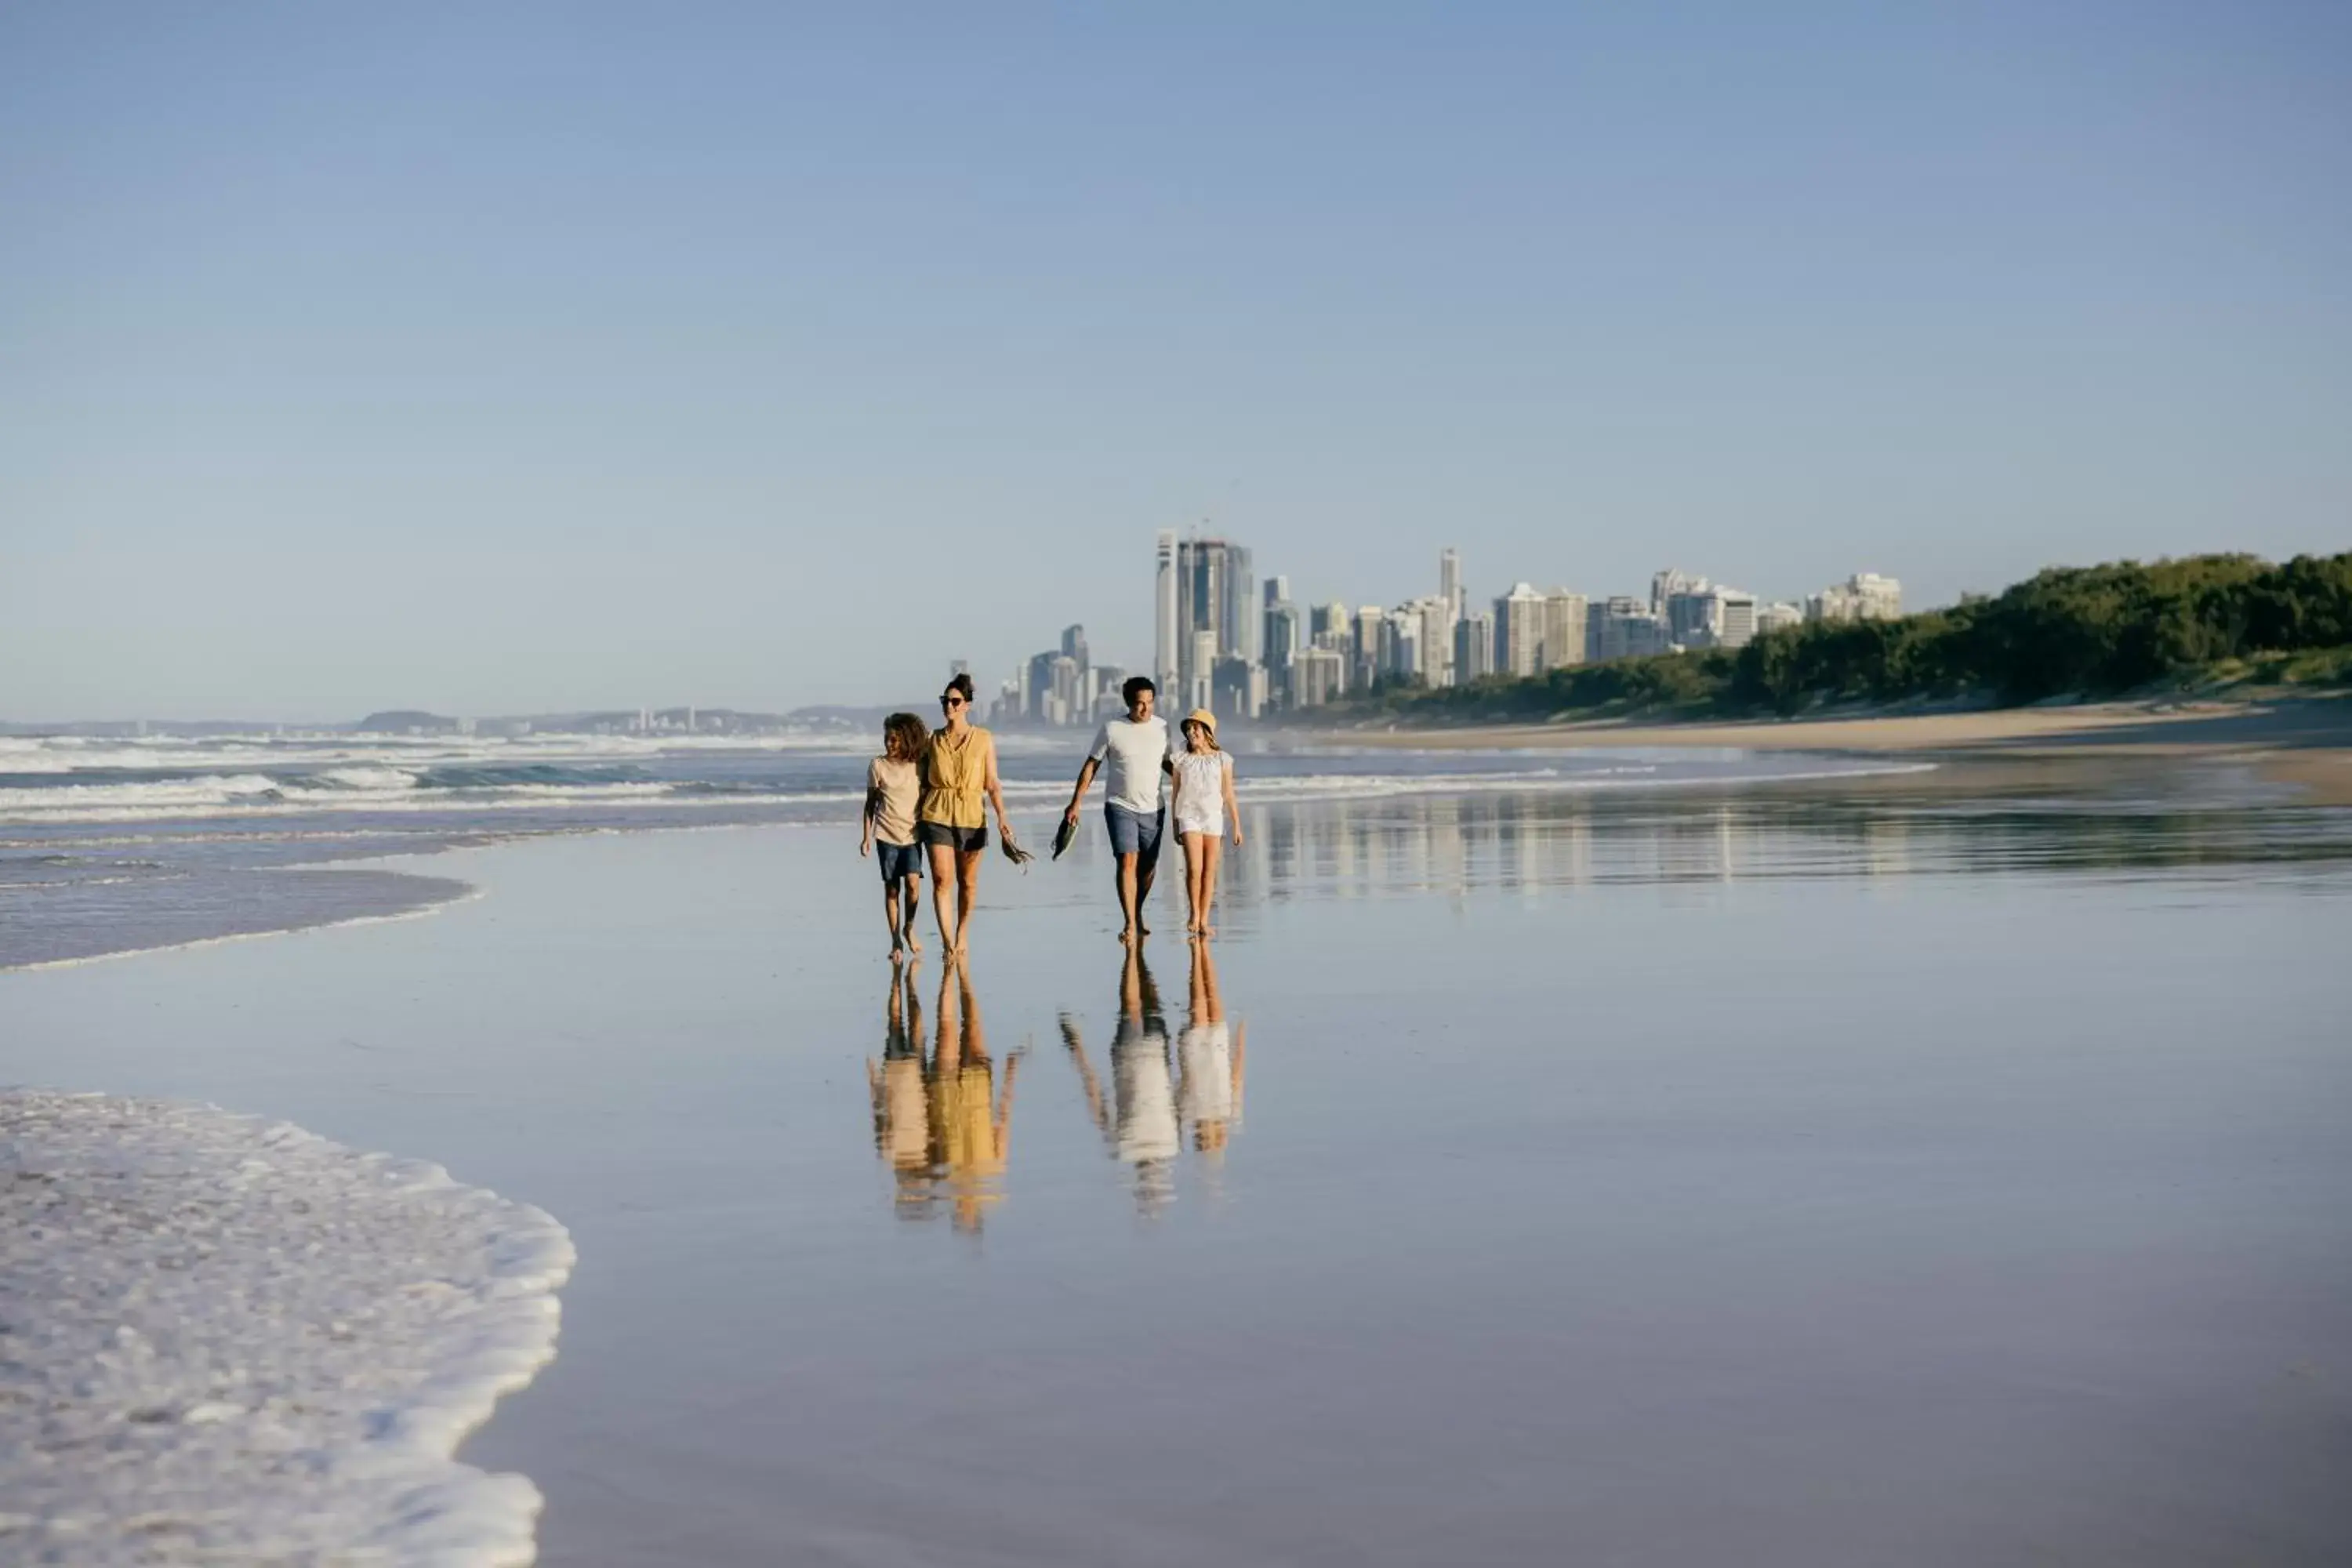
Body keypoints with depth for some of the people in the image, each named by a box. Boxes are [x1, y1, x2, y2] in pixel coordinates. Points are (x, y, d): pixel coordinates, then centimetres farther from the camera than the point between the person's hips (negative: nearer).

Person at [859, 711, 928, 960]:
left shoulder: (918, 765, 3)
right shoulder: (877, 766, 0)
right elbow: (870, 803, 5)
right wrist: (866, 837, 2)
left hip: (912, 834, 0)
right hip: (887, 835, 0)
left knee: (913, 882, -16)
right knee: (891, 888, 0)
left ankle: (909, 928, 7)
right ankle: (896, 941, 9)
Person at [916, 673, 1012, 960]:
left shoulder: (984, 739, 2)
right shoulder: (933, 739, 6)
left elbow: (992, 783, 0)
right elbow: (922, 782, 10)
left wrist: (1001, 817, -10)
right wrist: (915, 817, 6)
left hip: (971, 816, 0)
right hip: (936, 815, 0)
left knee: (968, 882, 9)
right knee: (942, 880, -10)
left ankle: (962, 936, 28)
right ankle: (948, 943, -12)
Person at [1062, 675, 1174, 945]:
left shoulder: (1161, 727, 2)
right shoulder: (1112, 729, -7)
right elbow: (1091, 766, -1)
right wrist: (1075, 803, -4)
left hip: (1152, 808, 4)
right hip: (1120, 806, -4)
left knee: (1148, 865, 9)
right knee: (1127, 861, -16)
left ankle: (1138, 917, 30)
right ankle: (1130, 924, -18)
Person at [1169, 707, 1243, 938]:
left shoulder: (1222, 759, 2)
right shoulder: (1181, 759, 3)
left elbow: (1229, 795, 5)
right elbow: (1176, 794, 9)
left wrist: (1237, 826, 4)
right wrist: (1174, 826, 9)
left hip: (1213, 817, 1)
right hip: (1189, 816, -1)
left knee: (1210, 871, 1)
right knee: (1194, 869, -13)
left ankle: (1204, 921, 7)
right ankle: (1194, 915, 5)